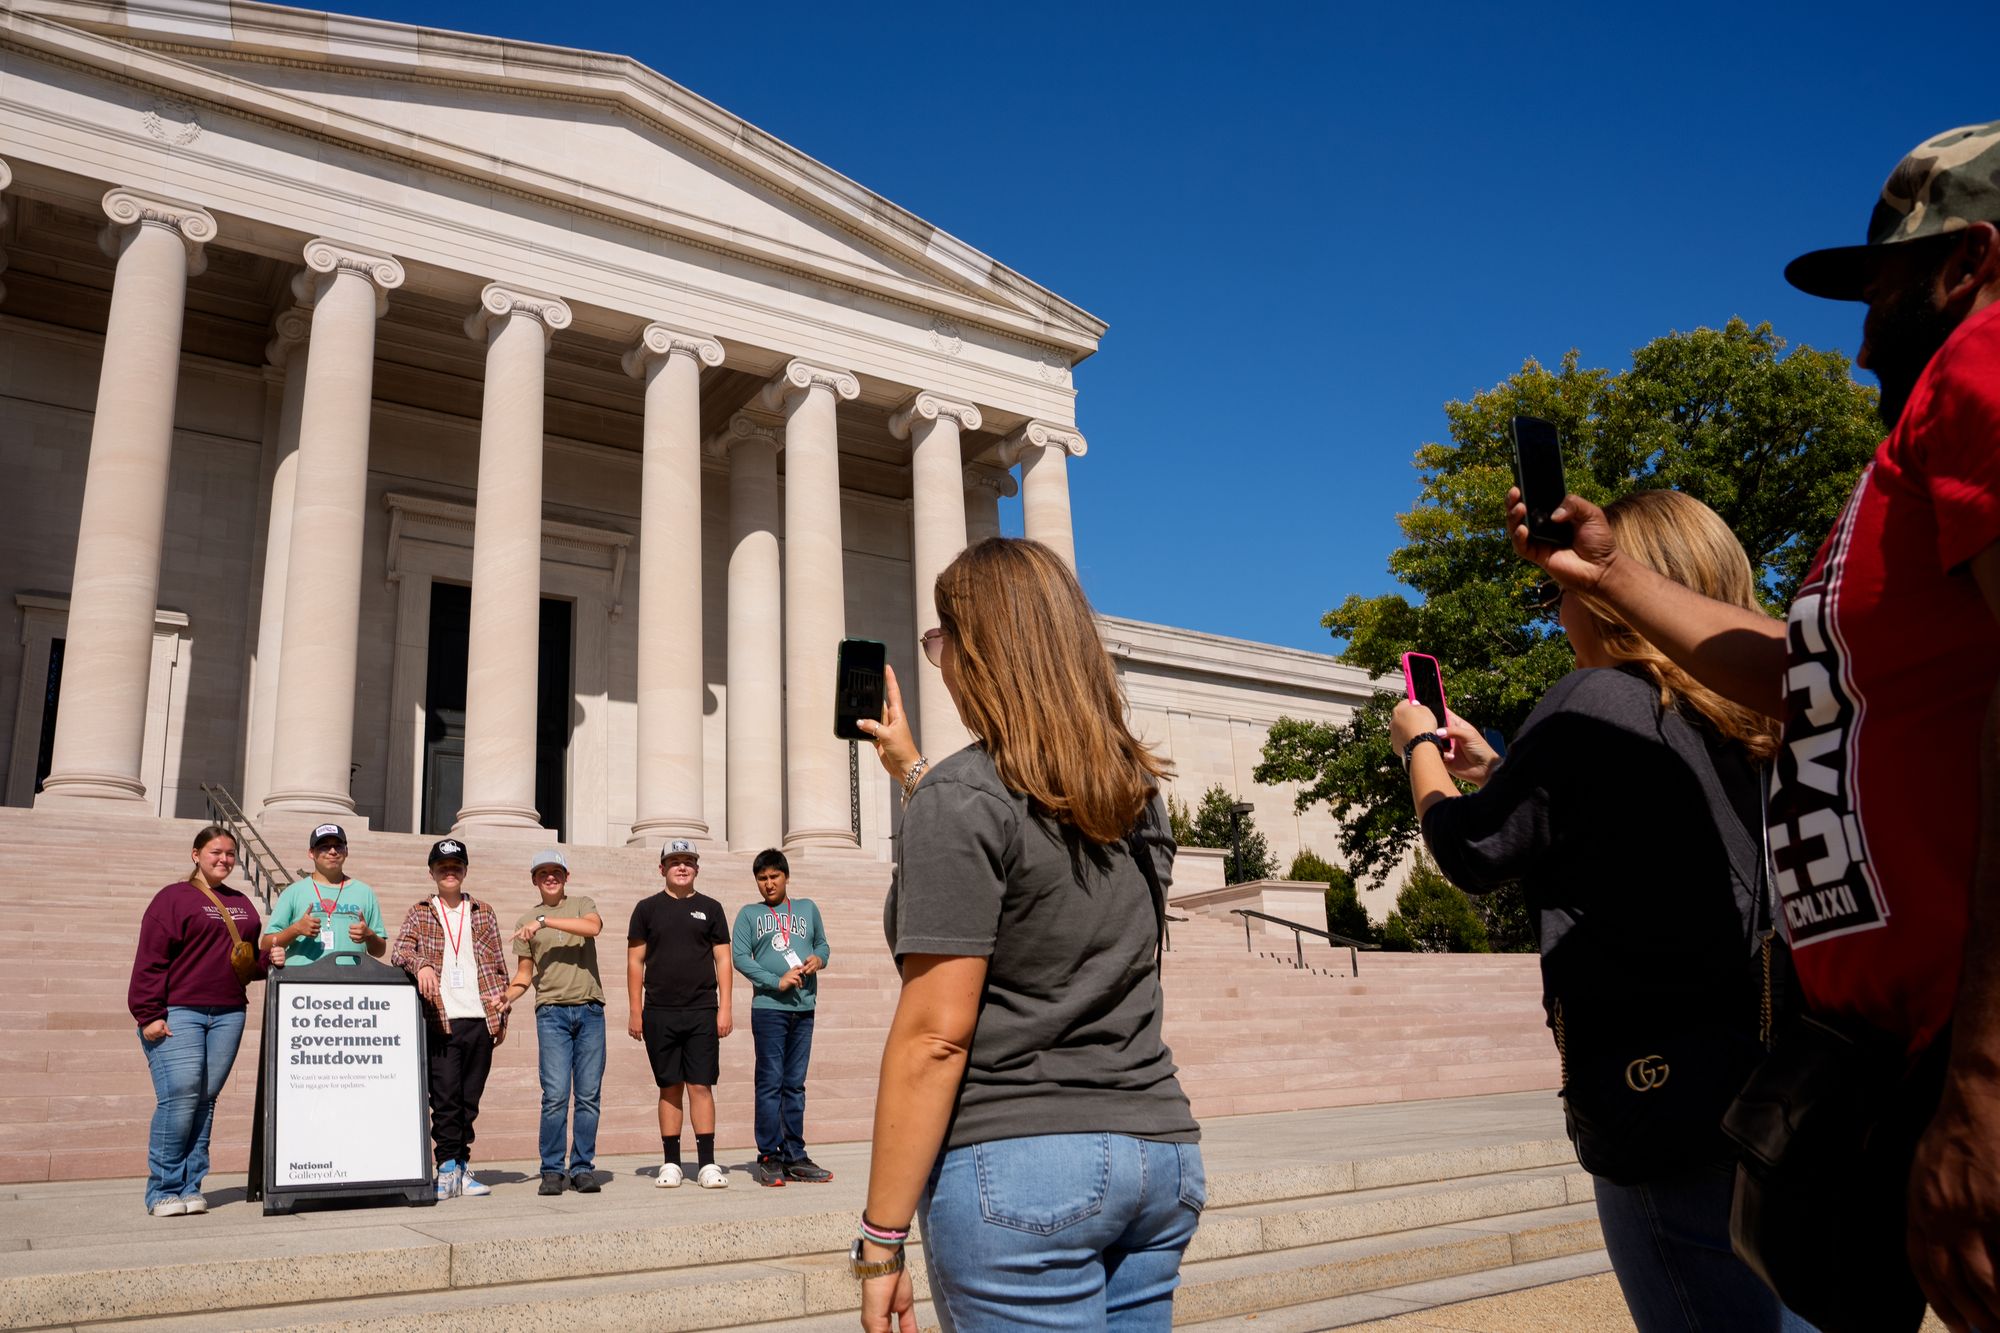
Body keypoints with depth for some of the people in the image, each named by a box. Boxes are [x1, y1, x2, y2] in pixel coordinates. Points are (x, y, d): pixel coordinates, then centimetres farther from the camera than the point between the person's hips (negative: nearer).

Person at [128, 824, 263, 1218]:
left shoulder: (241, 904, 19)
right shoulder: (174, 898, 0)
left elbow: (254, 953, 26)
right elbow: (150, 959, -6)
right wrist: (149, 1015, -12)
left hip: (228, 1014, 5)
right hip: (178, 1013, -5)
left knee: (206, 1101, 5)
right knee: (179, 1098, -12)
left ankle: (190, 1188, 11)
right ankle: (164, 1191, -1)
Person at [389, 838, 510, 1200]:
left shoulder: (483, 914, 15)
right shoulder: (420, 914, 9)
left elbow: (499, 968, 14)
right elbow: (398, 952, -7)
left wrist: (502, 1015, 8)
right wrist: (421, 964, -28)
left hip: (480, 1020, 2)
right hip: (442, 1021, -2)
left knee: (469, 1100, 6)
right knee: (445, 1098, -6)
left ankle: (462, 1167, 14)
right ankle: (447, 1168, 1)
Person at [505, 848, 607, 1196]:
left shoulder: (581, 905, 12)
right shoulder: (526, 921, 15)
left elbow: (593, 927, -12)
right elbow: (524, 974, 16)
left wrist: (545, 920, -15)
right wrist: (502, 998, -2)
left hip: (590, 1010, 0)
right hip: (551, 1011, 0)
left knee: (588, 1095, 0)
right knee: (555, 1095, -9)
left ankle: (583, 1168, 8)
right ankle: (552, 1171, 0)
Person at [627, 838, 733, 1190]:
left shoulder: (710, 908, 9)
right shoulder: (648, 908, 7)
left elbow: (722, 959, 8)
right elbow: (635, 961, 7)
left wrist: (724, 1009, 0)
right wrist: (635, 1012, 0)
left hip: (702, 1012, 0)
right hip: (659, 1013, 0)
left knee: (701, 1085, -2)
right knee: (670, 1087, 5)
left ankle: (707, 1163, 0)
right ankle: (671, 1163, 13)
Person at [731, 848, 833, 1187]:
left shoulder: (808, 908, 16)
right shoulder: (749, 913, 6)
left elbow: (822, 943, 21)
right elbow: (740, 956, -3)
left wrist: (819, 958, -3)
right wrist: (777, 981, -13)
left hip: (804, 1007, 3)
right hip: (768, 1006, -3)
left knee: (795, 1084, 7)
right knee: (770, 1082, -4)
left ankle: (795, 1156, 11)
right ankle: (769, 1157, 1)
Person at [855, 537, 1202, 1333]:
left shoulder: (963, 796, -12)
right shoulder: (1138, 790, 8)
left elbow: (936, 1033, -16)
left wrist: (880, 1238, -11)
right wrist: (912, 770, 33)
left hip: (1017, 1161, -7)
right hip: (1160, 1148, 7)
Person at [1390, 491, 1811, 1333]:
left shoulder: (1597, 701, -12)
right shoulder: (1740, 729, 13)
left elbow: (1470, 854, -4)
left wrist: (1417, 745, 12)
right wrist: (1492, 769, 26)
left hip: (1661, 1097, -8)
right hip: (1757, 1088, 9)